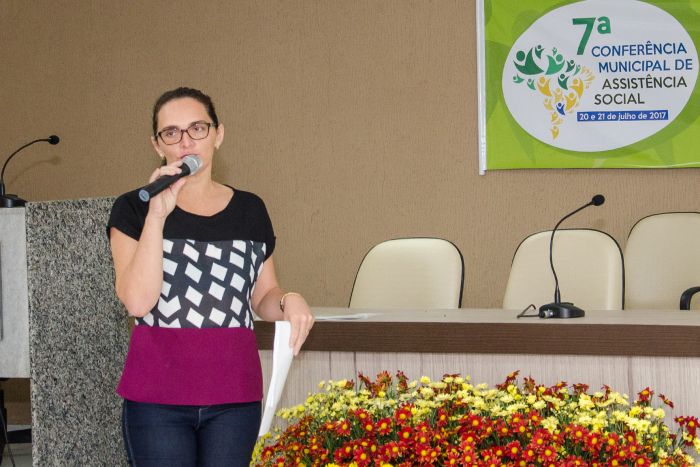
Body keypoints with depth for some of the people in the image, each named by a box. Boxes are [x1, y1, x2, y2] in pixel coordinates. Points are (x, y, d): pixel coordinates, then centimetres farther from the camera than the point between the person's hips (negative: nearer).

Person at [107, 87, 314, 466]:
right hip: (157, 392, -3)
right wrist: (157, 215, -18)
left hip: (234, 393, 3)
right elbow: (137, 301, -13)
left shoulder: (250, 210, 10)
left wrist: (287, 301, -4)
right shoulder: (133, 209, 0)